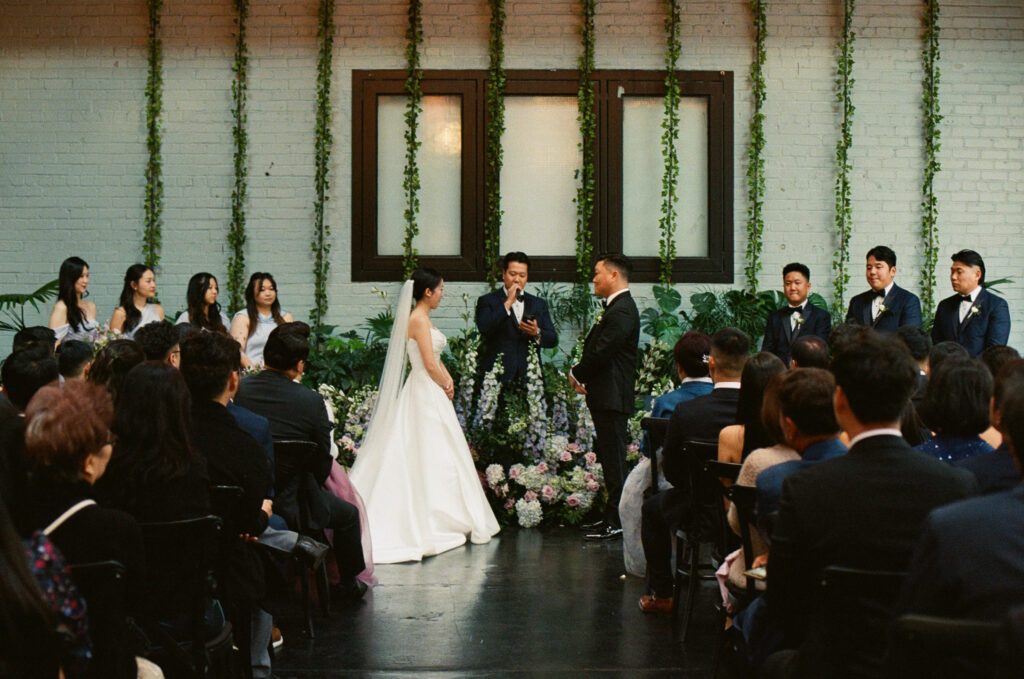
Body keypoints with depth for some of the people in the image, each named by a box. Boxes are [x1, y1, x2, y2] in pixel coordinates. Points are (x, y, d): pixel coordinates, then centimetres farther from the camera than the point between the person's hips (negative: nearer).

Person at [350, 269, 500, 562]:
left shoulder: (423, 319, 14)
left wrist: (448, 380, 3)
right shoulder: (418, 320, -16)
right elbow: (429, 365, -19)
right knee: (432, 455, -5)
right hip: (426, 394, -10)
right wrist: (445, 387, -4)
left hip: (430, 393, 10)